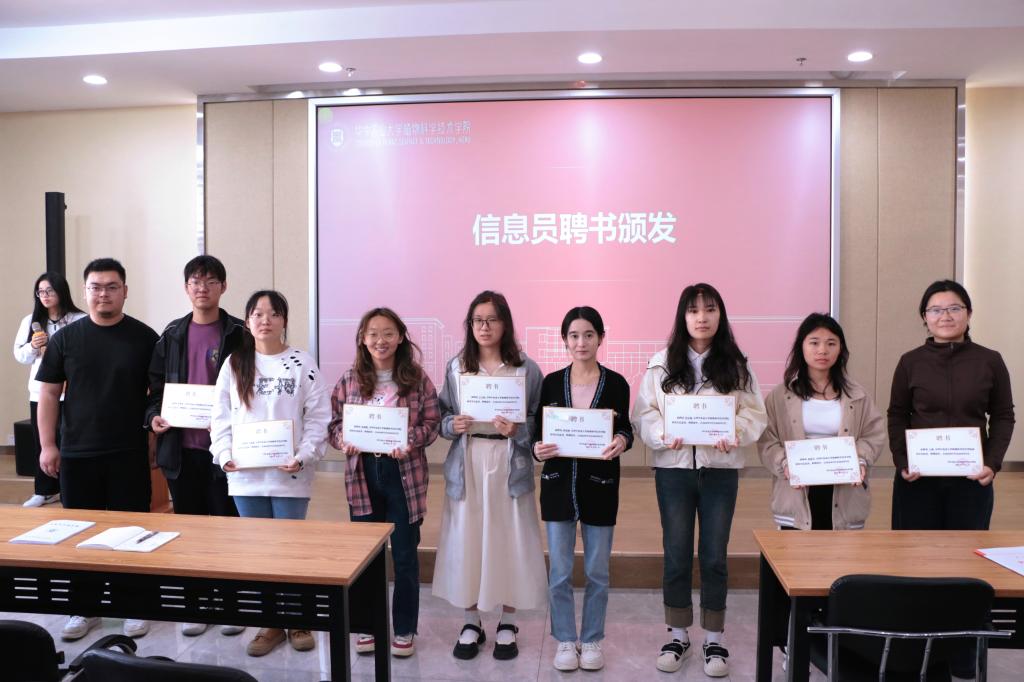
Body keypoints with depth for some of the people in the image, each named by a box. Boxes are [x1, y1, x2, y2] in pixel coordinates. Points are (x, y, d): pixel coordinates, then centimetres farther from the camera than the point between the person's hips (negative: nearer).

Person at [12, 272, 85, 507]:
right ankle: (45, 491, 24)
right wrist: (32, 347, -7)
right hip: (39, 392, 5)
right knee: (42, 443, 12)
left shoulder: (79, 320, -8)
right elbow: (19, 354, 11)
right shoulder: (30, 320, 8)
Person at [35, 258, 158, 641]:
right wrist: (47, 445, 1)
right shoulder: (66, 338, 4)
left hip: (129, 453, -2)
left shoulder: (144, 338, 0)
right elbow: (48, 393, 5)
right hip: (77, 453, 2)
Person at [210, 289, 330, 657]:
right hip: (244, 475, 3)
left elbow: (318, 417, -4)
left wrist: (303, 457, -15)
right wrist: (224, 455, -8)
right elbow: (221, 416, 6)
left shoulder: (302, 363, -1)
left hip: (290, 474, -2)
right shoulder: (233, 364, 7)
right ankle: (271, 623, 25)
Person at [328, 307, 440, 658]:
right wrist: (344, 441, -15)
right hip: (362, 474, 2)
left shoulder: (417, 378, -3)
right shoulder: (350, 380, 2)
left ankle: (404, 629, 23)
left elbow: (432, 423, -4)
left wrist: (410, 440, -21)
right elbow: (335, 422, 5)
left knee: (405, 554, 8)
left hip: (404, 474, -2)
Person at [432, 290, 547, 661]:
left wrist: (517, 430, -19)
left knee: (508, 541, 4)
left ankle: (507, 624, 23)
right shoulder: (456, 366, 5)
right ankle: (471, 622, 24)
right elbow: (442, 415, 8)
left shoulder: (527, 368, -1)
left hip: (509, 466, -1)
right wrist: (452, 425, -13)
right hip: (467, 464, 2)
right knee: (467, 540, 5)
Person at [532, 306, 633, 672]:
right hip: (559, 484, 1)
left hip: (600, 485, -1)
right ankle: (565, 640, 25)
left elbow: (625, 429, 5)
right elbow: (538, 431, 6)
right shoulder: (551, 382, 0)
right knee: (560, 571, 7)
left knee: (597, 571, 10)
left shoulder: (616, 383, -3)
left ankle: (592, 640, 28)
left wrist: (621, 441, -17)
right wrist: (538, 448, -15)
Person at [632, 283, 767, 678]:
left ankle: (714, 639, 24)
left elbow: (754, 413, 0)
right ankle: (678, 635, 25)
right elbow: (644, 412, -1)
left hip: (720, 469, 0)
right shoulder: (662, 363, 2)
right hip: (673, 468, 0)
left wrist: (734, 434, -19)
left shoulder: (736, 365, 3)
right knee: (676, 555, 9)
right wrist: (663, 435, -19)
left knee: (714, 556, 7)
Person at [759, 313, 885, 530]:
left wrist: (861, 460, -10)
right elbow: (767, 440, -1)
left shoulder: (857, 395, 8)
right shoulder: (781, 395, 2)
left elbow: (874, 434, 8)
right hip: (797, 495, -1)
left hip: (844, 498, 2)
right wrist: (784, 464, -16)